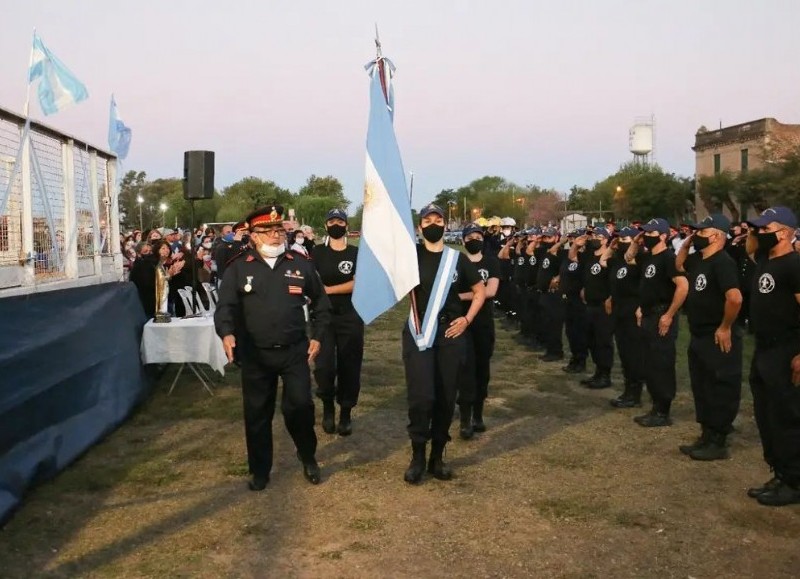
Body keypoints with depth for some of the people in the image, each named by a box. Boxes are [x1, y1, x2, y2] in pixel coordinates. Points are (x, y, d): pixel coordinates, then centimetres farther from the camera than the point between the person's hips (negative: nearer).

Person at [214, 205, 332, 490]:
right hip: (255, 354, 0)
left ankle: (308, 457, 21)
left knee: (299, 405, -7)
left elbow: (321, 303, 13)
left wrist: (317, 336, 6)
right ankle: (260, 470, 24)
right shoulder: (239, 268, 0)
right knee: (257, 413, 8)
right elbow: (225, 305, -6)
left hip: (295, 351, 0)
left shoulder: (301, 264, 3)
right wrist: (226, 333, -25)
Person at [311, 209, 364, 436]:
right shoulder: (317, 252, 6)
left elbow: (356, 284, -8)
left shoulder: (356, 253, 4)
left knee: (349, 367, 4)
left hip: (350, 317, 1)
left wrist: (327, 289, -16)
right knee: (324, 366, -12)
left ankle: (346, 414, 19)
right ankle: (328, 406, 15)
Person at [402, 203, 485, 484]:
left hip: (450, 334, 2)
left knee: (446, 397, 7)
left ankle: (437, 456, 21)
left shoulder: (457, 258, 6)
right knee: (421, 396, -10)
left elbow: (480, 290, 13)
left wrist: (467, 319, 3)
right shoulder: (411, 254, 3)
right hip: (418, 334, -2)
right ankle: (417, 457, 8)